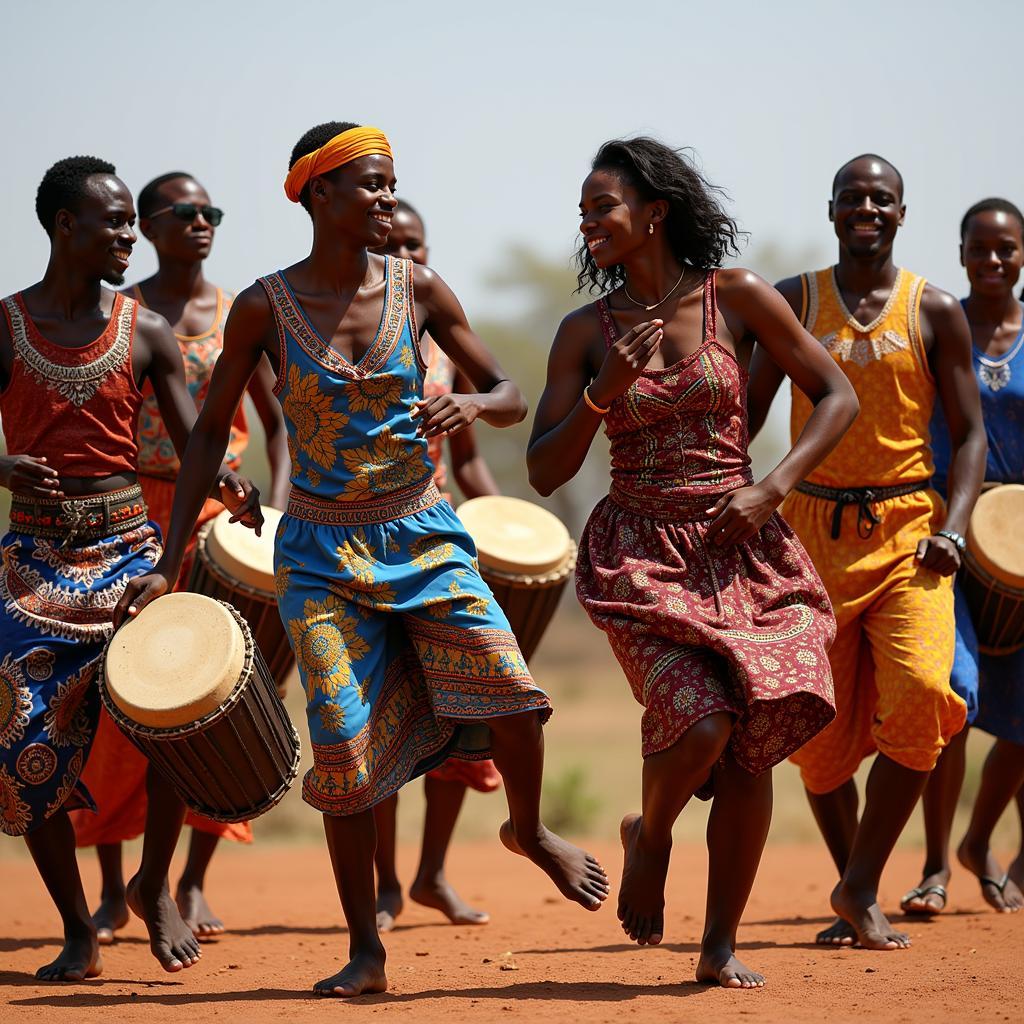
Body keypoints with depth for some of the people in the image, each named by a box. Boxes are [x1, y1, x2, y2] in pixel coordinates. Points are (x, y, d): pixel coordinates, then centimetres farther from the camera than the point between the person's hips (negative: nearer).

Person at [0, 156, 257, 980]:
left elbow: (193, 442, 0)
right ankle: (79, 933, 11)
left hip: (130, 549, 0)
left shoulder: (146, 333, 4)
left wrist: (232, 488, -22)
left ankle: (155, 885, 8)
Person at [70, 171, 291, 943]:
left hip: (220, 519, 2)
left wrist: (277, 504, -2)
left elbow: (279, 419, 13)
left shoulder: (241, 317, 9)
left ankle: (193, 884, 10)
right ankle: (113, 887, 7)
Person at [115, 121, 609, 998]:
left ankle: (529, 832, 19)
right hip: (322, 553, -1)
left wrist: (470, 404, -20)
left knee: (512, 695, -14)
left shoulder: (418, 290, -2)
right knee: (346, 746, -8)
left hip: (423, 537, 1)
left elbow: (513, 398, 4)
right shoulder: (265, 307, -6)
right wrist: (170, 563, -1)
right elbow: (211, 432, 3)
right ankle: (366, 953, 6)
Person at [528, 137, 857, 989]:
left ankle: (721, 946, 9)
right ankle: (649, 836, 12)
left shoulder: (738, 299, 0)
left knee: (753, 744, -5)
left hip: (742, 546, 1)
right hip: (641, 552, -1)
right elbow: (545, 472, 2)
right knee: (699, 721, -21)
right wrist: (603, 394, -13)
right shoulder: (586, 333, 3)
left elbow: (838, 397, 4)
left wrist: (772, 488, -8)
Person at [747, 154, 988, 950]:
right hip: (814, 530, 1)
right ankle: (855, 896, 21)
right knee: (819, 724, 2)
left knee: (918, 696, -20)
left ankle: (862, 887, -6)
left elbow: (969, 432, 4)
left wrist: (953, 528, -11)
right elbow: (748, 410, 9)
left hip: (906, 530, -1)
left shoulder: (934, 312, 4)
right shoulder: (793, 303, 7)